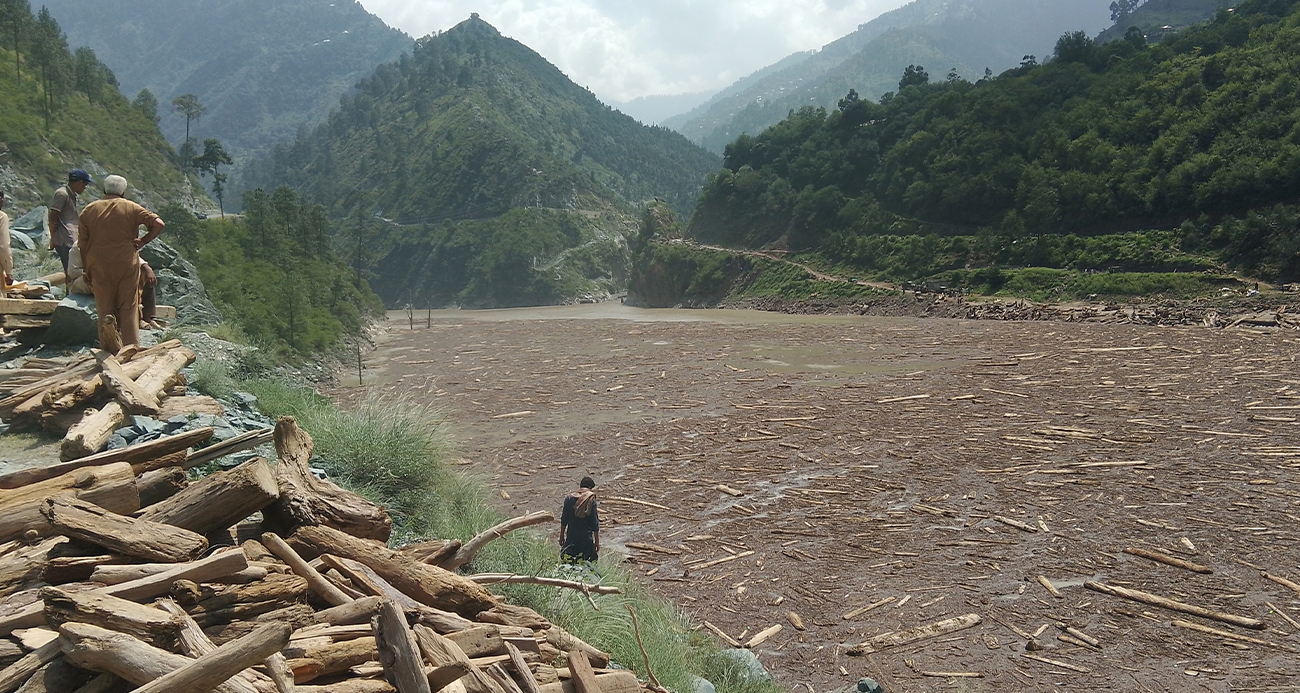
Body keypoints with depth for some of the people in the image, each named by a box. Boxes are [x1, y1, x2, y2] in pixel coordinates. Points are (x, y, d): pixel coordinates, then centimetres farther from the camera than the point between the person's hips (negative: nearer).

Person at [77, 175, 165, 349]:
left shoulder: (89, 210, 6)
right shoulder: (131, 208, 1)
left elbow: (83, 244, 5)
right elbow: (158, 224, -9)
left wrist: (87, 271, 11)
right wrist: (143, 242, -2)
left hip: (99, 267, 2)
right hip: (127, 265, -1)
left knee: (105, 310, 9)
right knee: (128, 309, 4)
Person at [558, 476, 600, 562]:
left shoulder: (569, 498, 1)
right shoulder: (592, 501, -6)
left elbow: (564, 520, 5)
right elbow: (595, 524, -3)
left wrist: (562, 536, 16)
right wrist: (597, 541, 5)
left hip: (571, 537, 2)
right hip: (586, 538, -2)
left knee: (565, 556, 7)